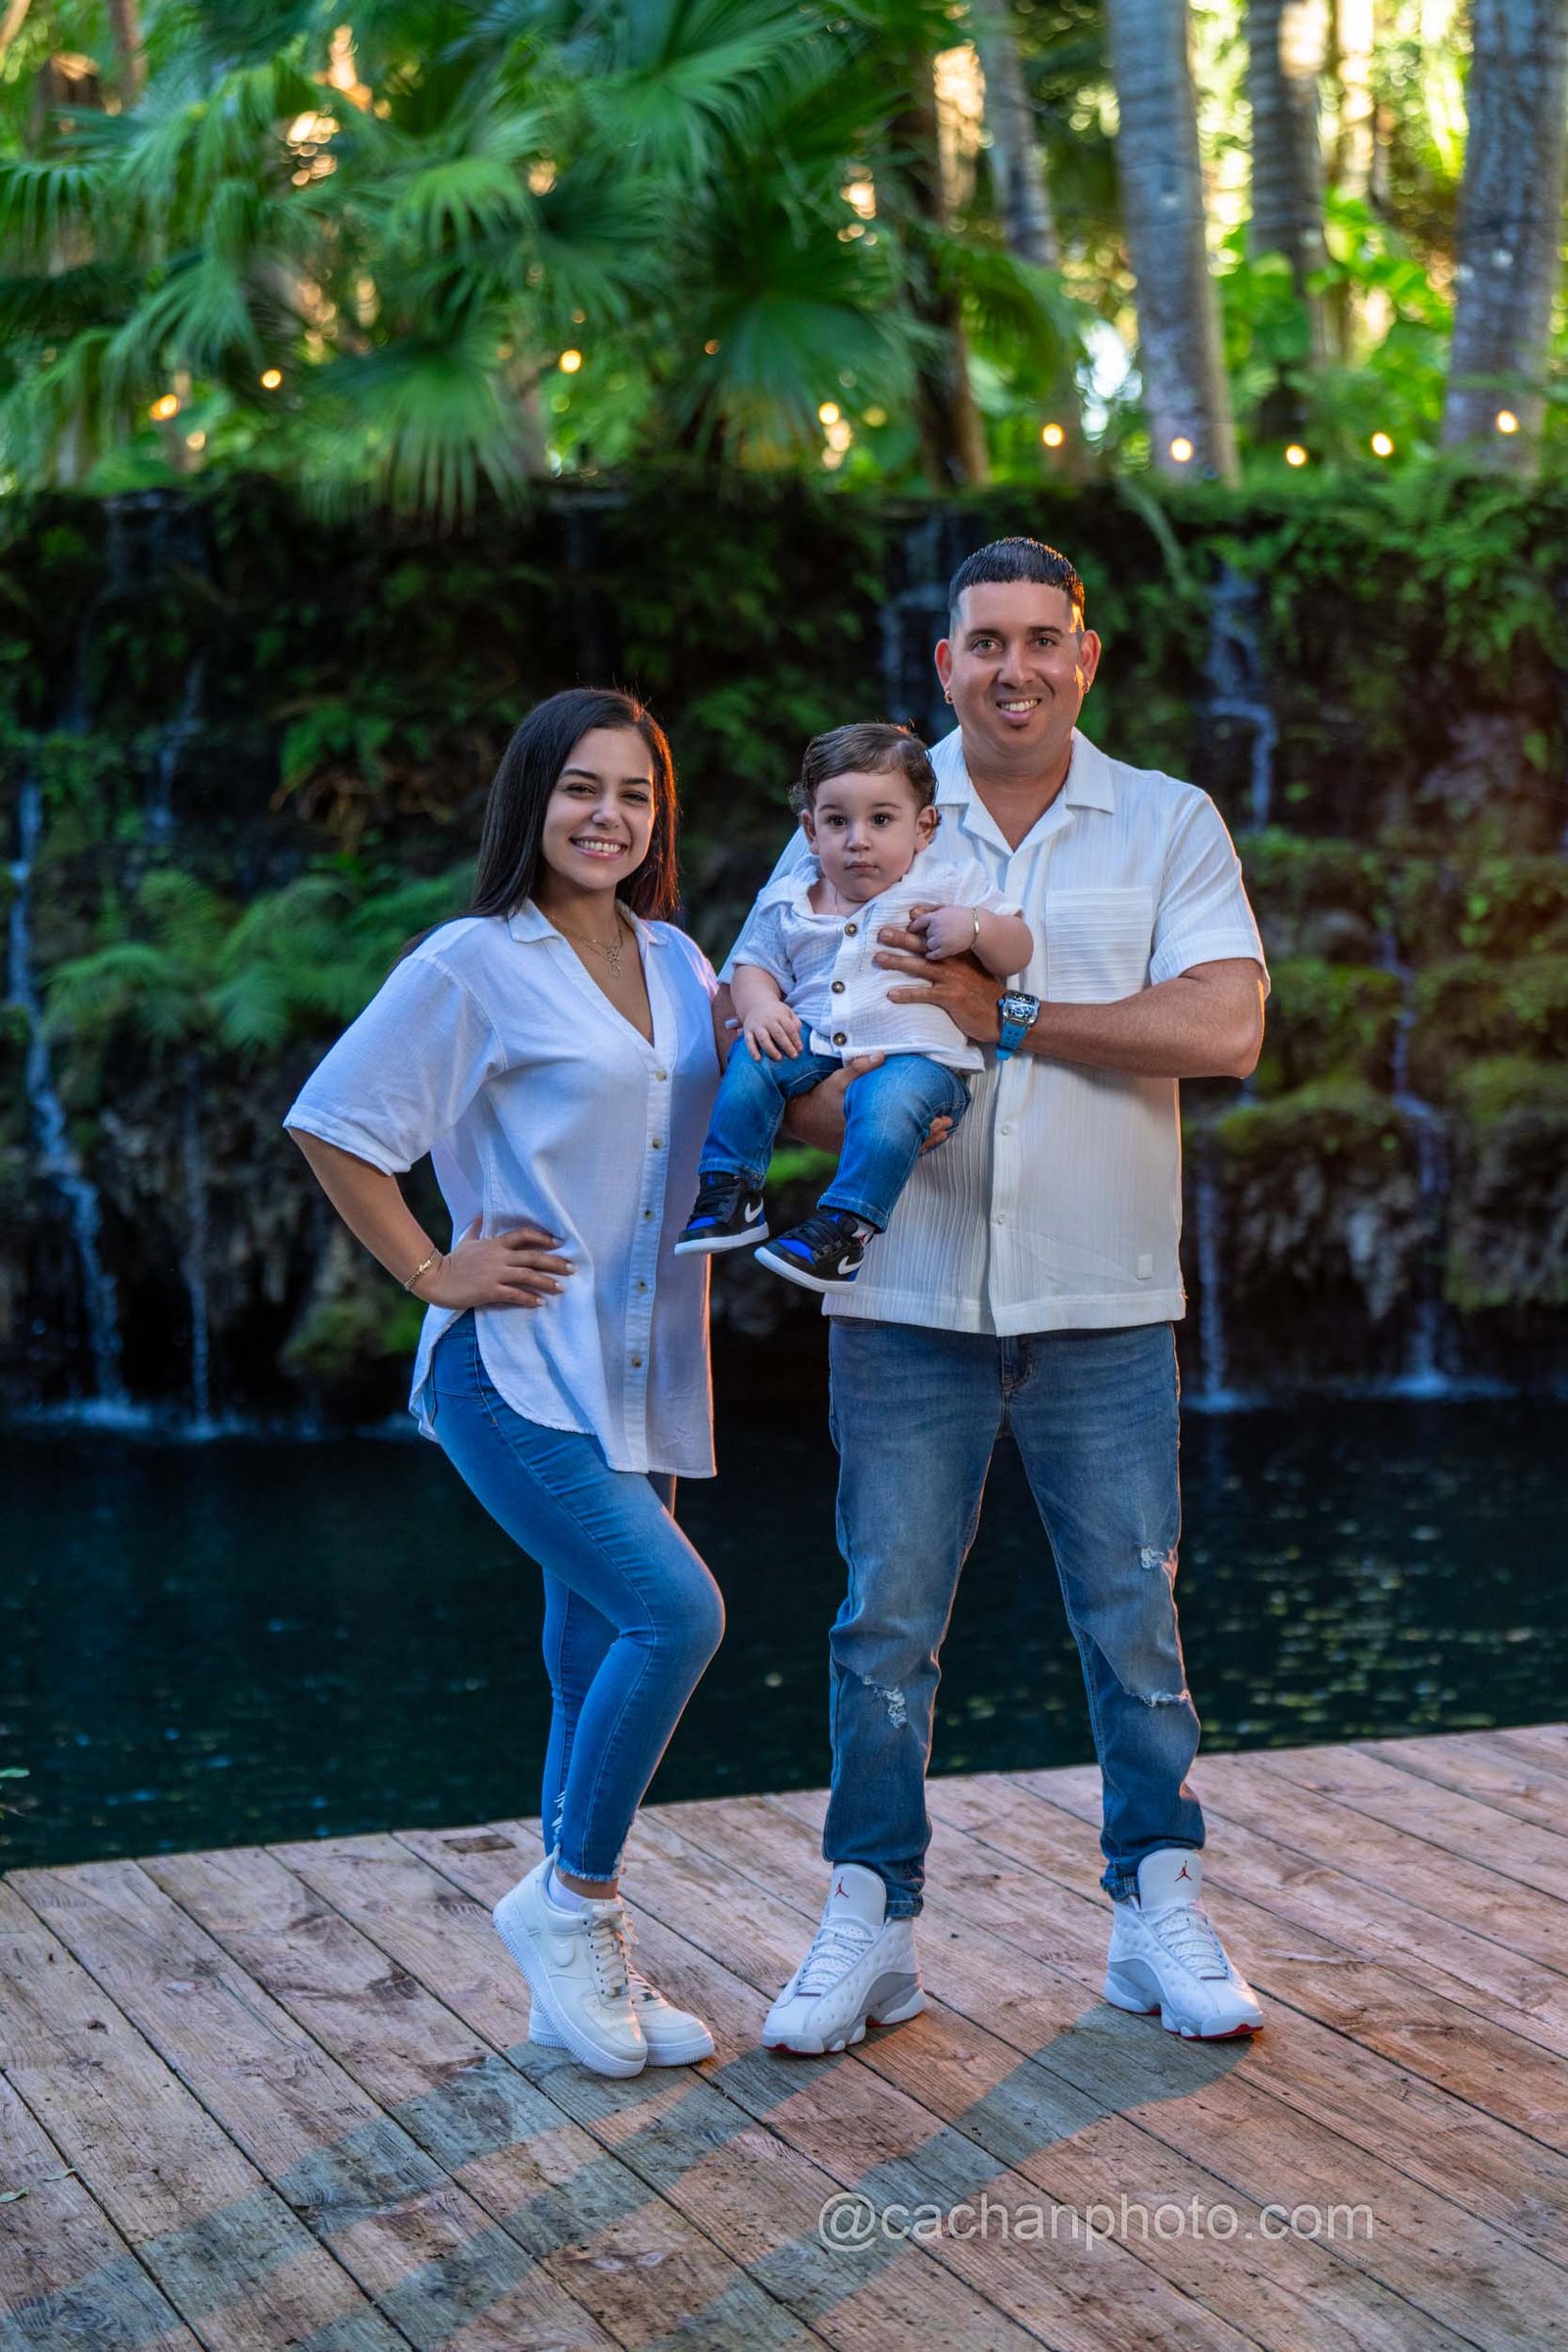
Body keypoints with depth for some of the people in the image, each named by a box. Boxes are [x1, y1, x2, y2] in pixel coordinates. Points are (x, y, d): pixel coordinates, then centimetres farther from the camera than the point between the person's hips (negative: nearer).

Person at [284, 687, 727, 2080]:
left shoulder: (676, 962, 13)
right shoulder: (474, 965, -6)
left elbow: (731, 1123, 23)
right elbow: (331, 1124, -7)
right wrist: (433, 1271, -8)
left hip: (641, 1378, 6)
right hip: (515, 1373, -6)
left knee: (599, 1674, 9)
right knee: (677, 1611, -19)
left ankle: (589, 1974, 19)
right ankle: (568, 1903, -2)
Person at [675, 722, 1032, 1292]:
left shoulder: (951, 882, 4)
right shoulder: (787, 905, 11)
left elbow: (1018, 952, 3)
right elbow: (755, 968, 16)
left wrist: (974, 926, -19)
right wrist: (759, 1006, -8)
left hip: (915, 1056, -4)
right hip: (813, 1047, 4)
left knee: (888, 1100, -36)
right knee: (751, 1058, -22)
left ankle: (843, 1226, -33)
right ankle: (730, 1192, -12)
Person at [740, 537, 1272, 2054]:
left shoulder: (1168, 823, 4)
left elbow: (1225, 1028, -10)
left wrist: (1010, 1019, -15)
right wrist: (825, 1095, -16)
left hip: (1103, 1302, 0)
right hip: (909, 1297, 0)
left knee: (1133, 1615, 6)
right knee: (886, 1616, 2)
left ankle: (1160, 1917, 18)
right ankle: (871, 1924, 13)